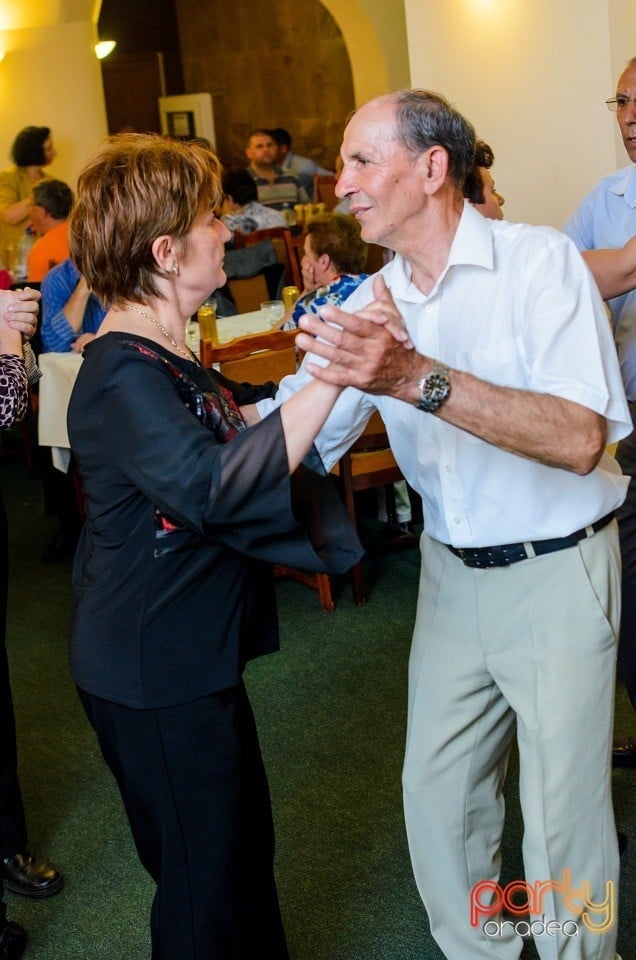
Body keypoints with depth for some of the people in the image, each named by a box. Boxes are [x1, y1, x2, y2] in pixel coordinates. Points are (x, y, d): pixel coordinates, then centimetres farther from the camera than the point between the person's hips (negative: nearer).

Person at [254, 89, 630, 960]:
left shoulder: (538, 260, -15)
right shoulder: (374, 305, 2)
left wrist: (419, 378, -39)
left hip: (558, 570, -5)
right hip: (453, 571, 6)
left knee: (562, 814, 4)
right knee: (437, 791, 14)